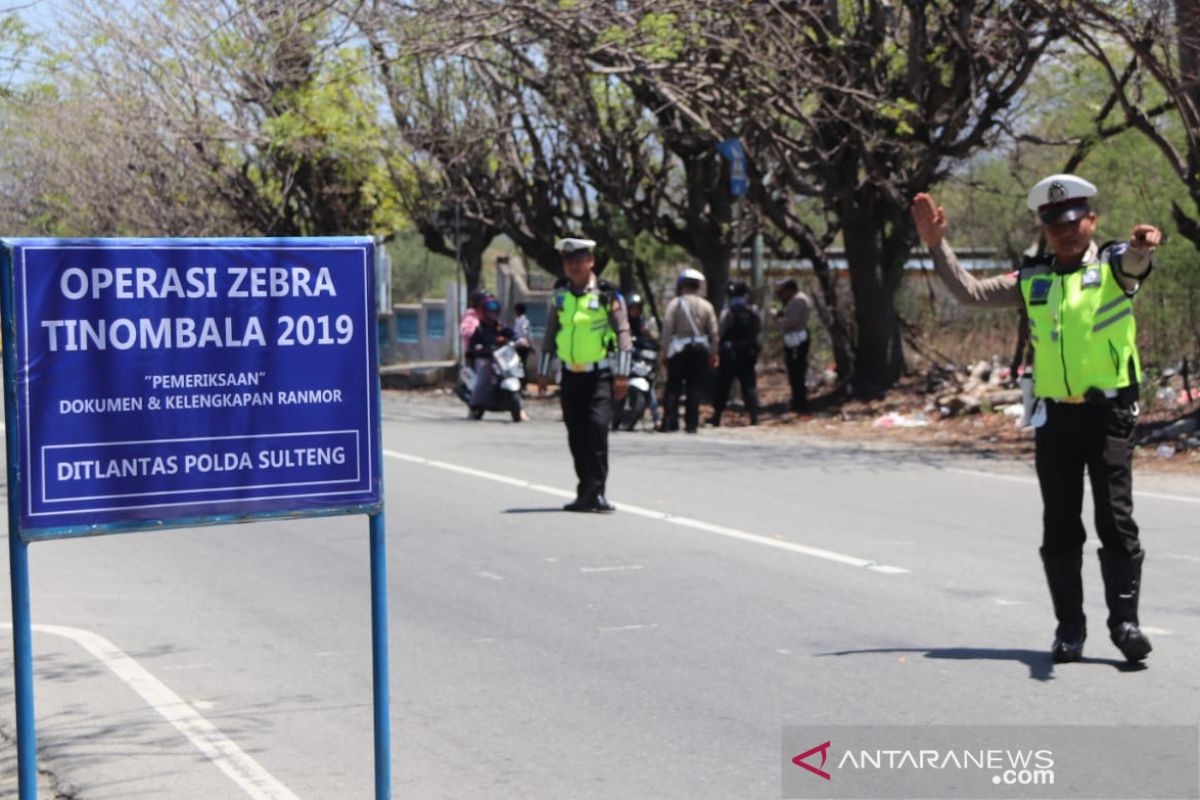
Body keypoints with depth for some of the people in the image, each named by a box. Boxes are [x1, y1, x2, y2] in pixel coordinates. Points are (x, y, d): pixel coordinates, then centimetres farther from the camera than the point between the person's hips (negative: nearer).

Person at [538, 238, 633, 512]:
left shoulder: (607, 295, -5)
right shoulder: (560, 294, 8)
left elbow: (623, 334, -5)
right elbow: (550, 334, 17)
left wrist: (622, 375, -10)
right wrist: (543, 372, 17)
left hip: (600, 375, -5)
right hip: (571, 376, 5)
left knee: (597, 426, -19)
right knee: (576, 436, 7)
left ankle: (594, 492, -16)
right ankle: (589, 492, 17)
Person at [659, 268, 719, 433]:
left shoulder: (675, 303, -5)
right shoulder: (706, 305, 2)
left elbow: (667, 328, -9)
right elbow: (713, 331, 2)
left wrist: (665, 350, -3)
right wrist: (714, 354, 10)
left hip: (679, 349, -2)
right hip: (700, 349, 2)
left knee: (673, 387, 2)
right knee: (694, 387, 5)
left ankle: (669, 422, -4)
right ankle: (691, 424, 2)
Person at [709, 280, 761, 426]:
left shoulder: (727, 312, -14)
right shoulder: (753, 311, -2)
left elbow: (718, 333, -13)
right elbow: (759, 329, 9)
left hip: (730, 354, -3)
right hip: (749, 353, 3)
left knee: (723, 386, 8)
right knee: (749, 385, 7)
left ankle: (716, 417, 16)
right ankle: (754, 416, -2)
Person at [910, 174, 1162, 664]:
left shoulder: (1113, 266, 2)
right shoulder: (1032, 281, 13)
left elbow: (1136, 259, -21)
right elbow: (971, 293, 14)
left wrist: (1142, 245, -45)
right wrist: (937, 246, 6)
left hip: (1109, 411, -4)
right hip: (1054, 416, 4)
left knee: (1116, 520, -7)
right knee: (1060, 526, 6)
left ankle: (1125, 622, -1)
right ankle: (1069, 627, 14)